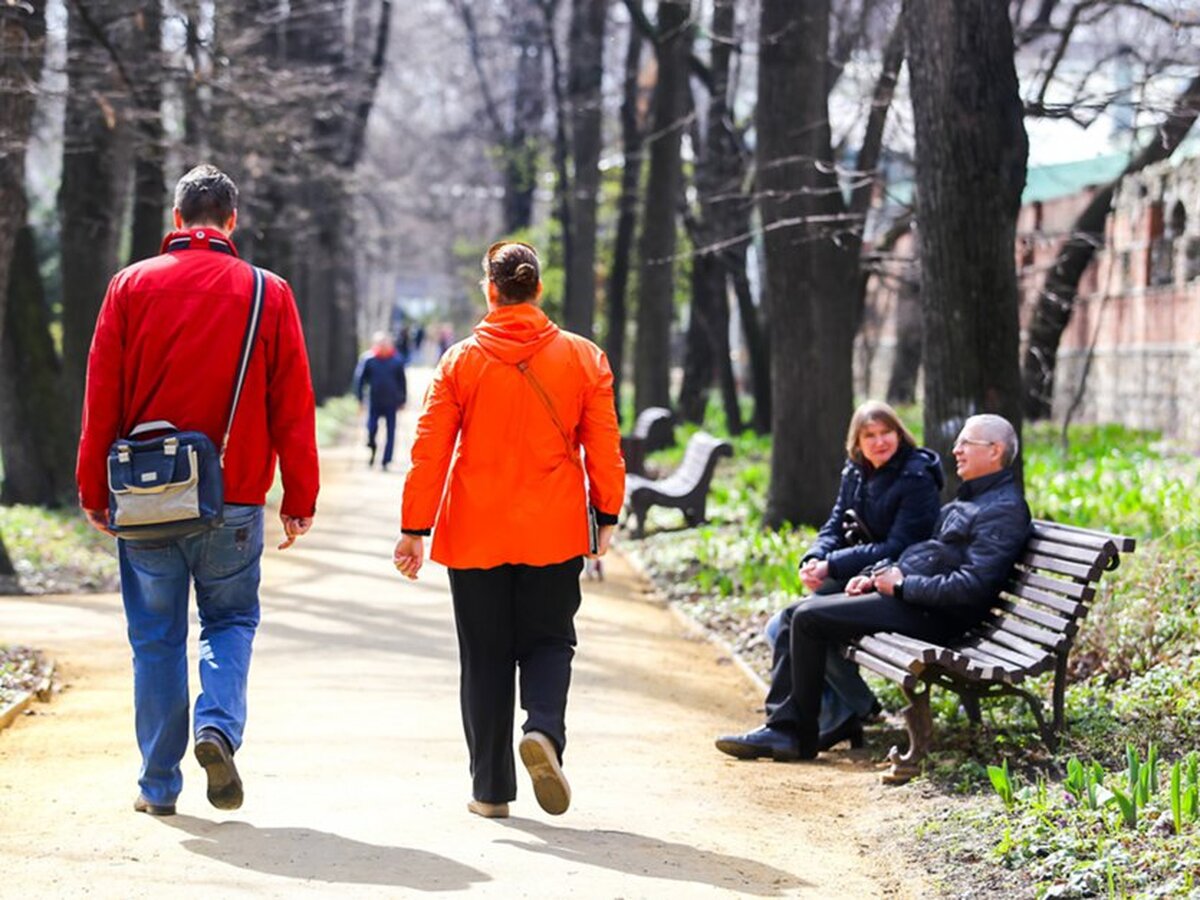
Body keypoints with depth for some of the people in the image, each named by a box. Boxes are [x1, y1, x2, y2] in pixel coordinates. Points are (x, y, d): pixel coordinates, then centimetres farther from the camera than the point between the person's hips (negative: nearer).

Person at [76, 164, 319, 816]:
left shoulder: (132, 285, 1)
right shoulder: (267, 293, 0)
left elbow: (102, 397, 1)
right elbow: (292, 405, 0)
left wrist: (93, 490, 7)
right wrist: (299, 499, 5)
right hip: (233, 499, 0)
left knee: (155, 635, 9)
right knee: (230, 618, 16)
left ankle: (159, 784, 12)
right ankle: (218, 726, -9)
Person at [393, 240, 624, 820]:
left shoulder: (461, 360, -3)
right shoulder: (583, 358, -1)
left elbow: (429, 452, -4)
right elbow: (604, 447, 1)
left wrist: (414, 529, 1)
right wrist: (606, 516, 11)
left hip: (475, 534, 0)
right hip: (554, 533, 1)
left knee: (485, 656, 8)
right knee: (548, 640, 14)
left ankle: (490, 788, 10)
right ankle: (544, 728, -16)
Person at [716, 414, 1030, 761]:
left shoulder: (1004, 510, -12)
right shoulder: (968, 499, 21)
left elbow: (972, 586, -22)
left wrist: (902, 586, -17)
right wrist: (874, 576, 10)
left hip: (930, 614, -11)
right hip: (903, 597, 11)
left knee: (809, 618, -16)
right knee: (798, 615, 6)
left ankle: (802, 735, -8)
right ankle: (781, 727, 0)